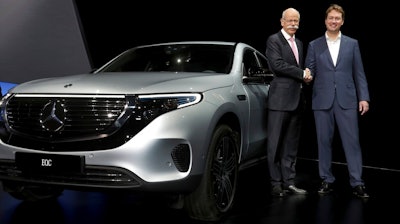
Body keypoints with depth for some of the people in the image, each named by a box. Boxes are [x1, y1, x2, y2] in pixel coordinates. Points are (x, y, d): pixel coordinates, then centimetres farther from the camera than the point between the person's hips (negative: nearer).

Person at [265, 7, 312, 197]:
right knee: (275, 143, -3)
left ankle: (289, 182, 14)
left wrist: (306, 76, 3)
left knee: (291, 144, 9)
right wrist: (302, 74, -11)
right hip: (280, 98, -7)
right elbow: (277, 64, -16)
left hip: (297, 99, 7)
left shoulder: (299, 43, 20)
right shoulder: (273, 40, -3)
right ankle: (276, 183, 3)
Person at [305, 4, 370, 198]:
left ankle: (357, 182, 2)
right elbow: (309, 71, 5)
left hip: (347, 100, 0)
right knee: (324, 141, 4)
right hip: (322, 100, 1)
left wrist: (364, 98, 0)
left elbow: (359, 73, 7)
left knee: (352, 141, -2)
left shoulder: (352, 44, 10)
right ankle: (327, 181, 14)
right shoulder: (314, 45, 9)